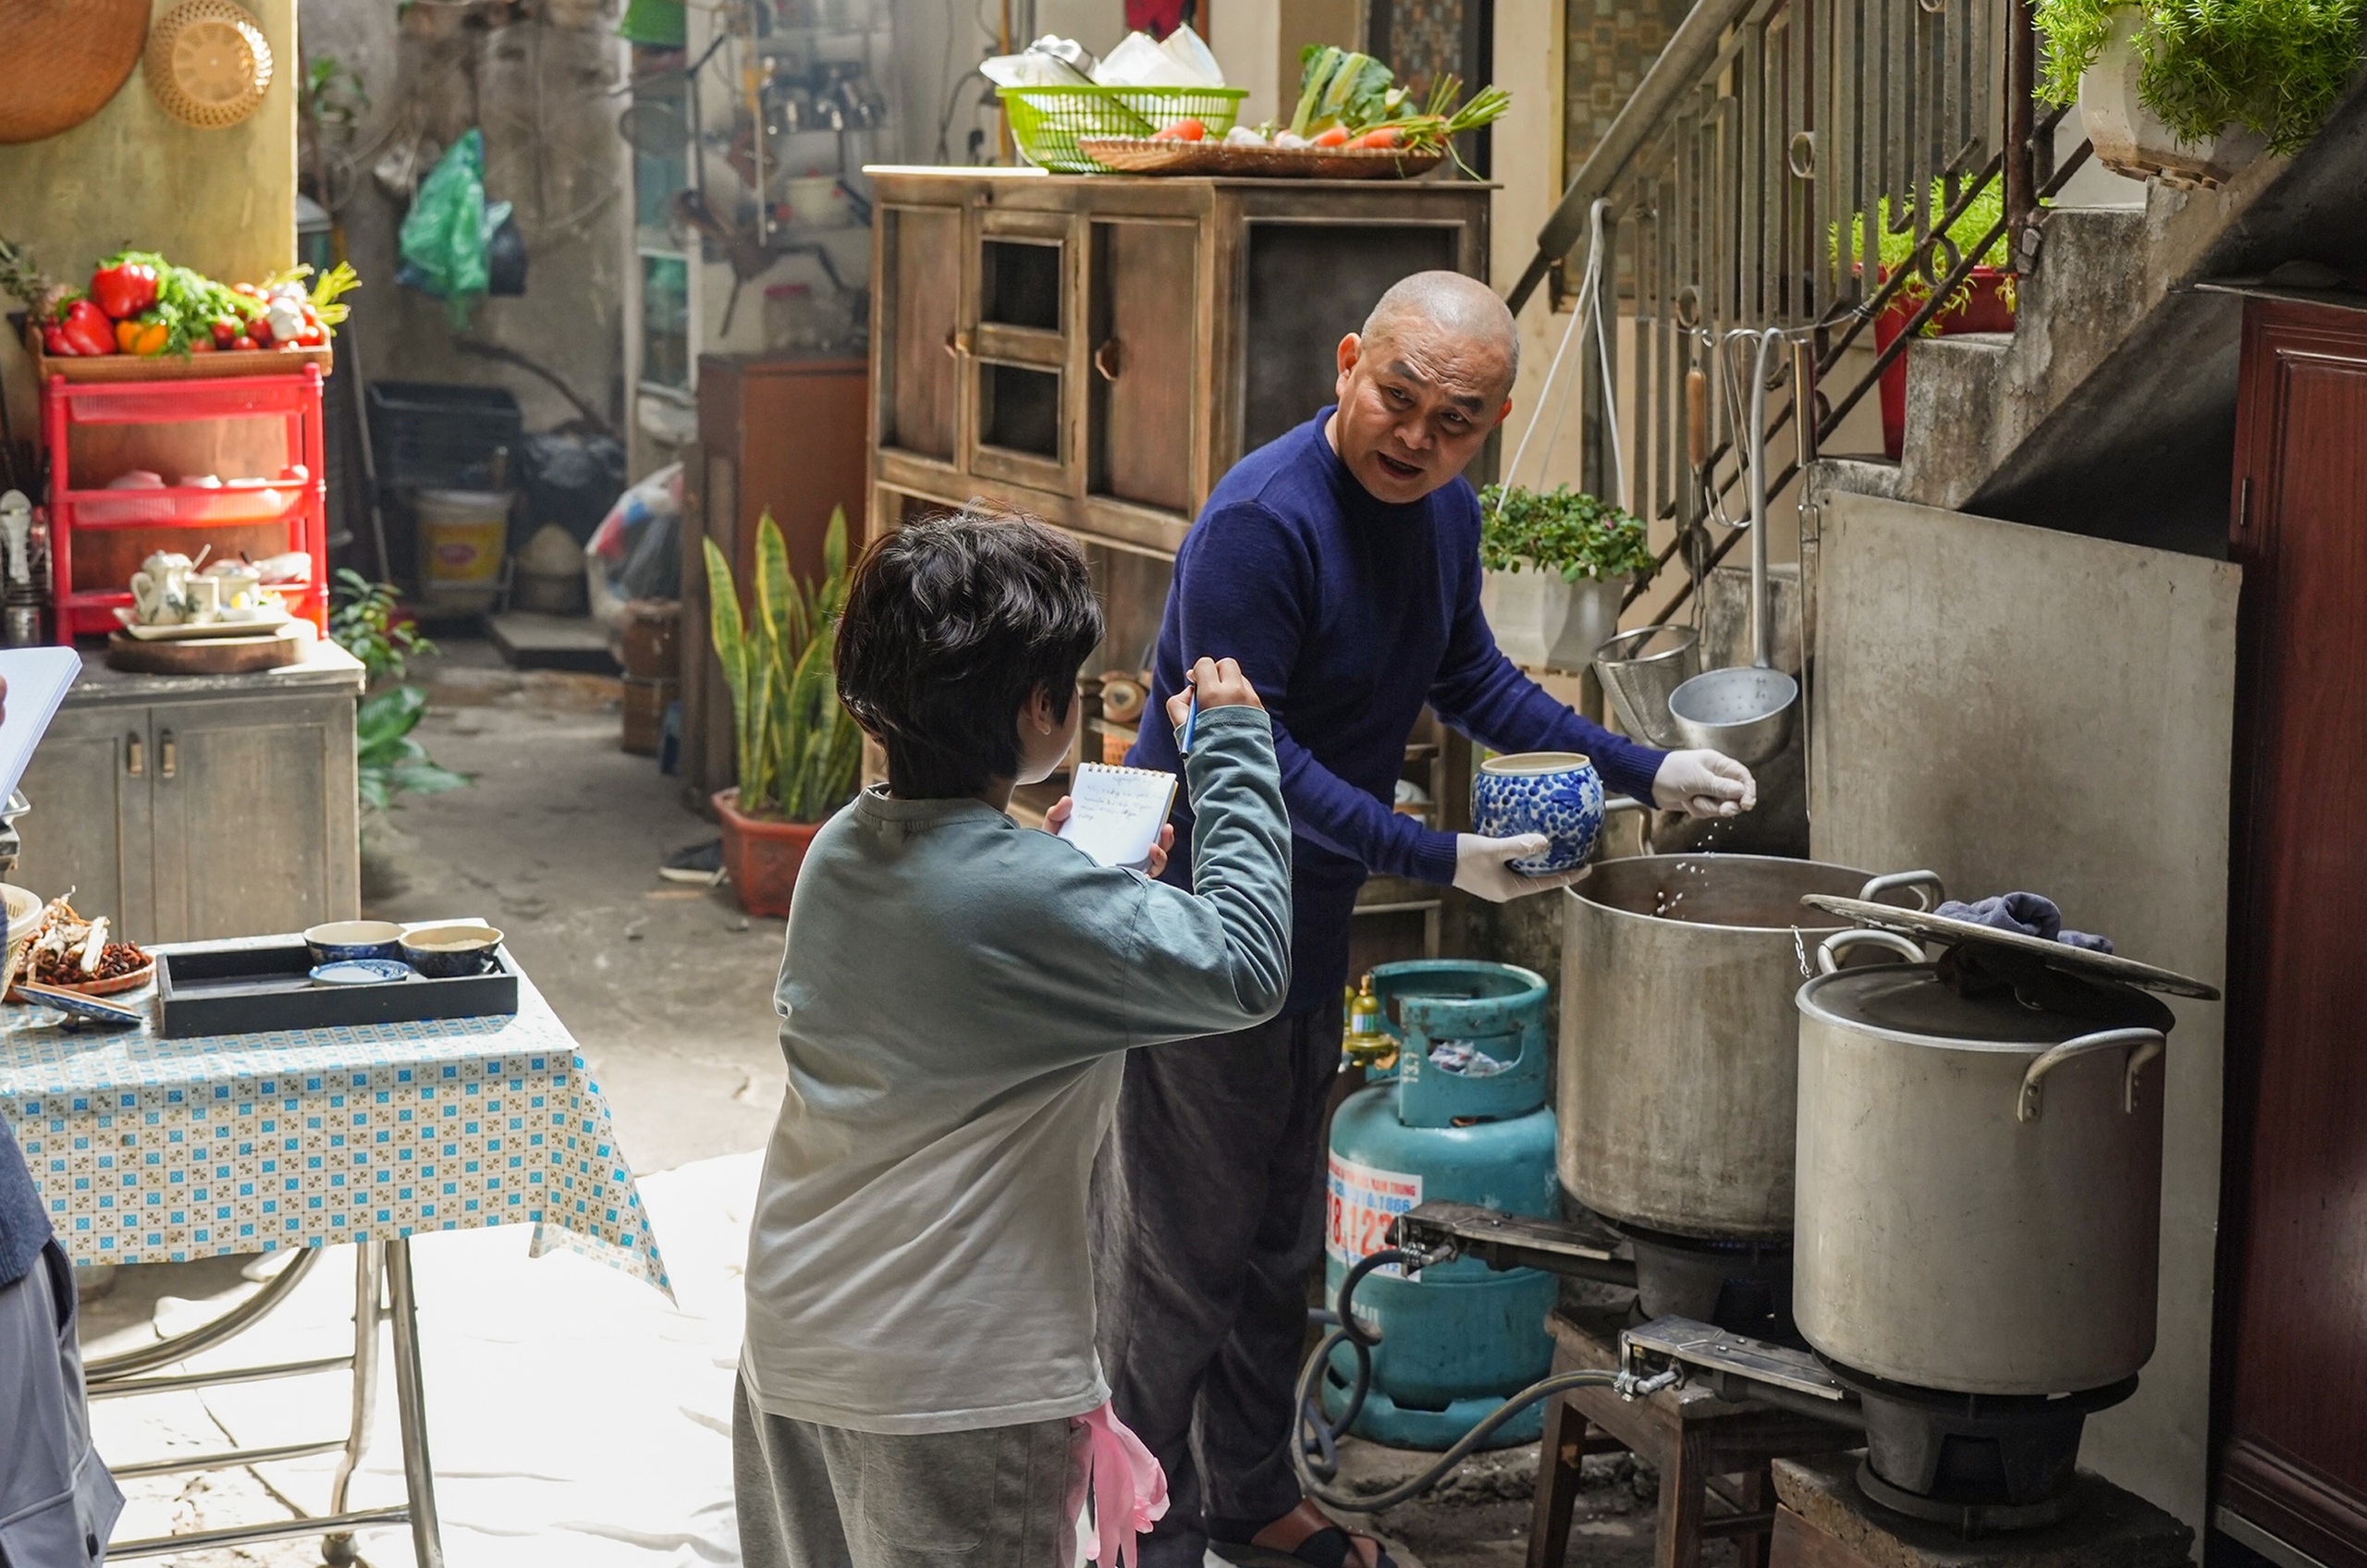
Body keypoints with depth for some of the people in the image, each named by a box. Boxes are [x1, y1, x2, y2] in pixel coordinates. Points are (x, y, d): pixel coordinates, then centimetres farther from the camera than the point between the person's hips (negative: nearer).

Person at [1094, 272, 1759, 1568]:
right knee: (1181, 1252, 1)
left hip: (1310, 927, 9)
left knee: (1280, 1238, 20)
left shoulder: (1443, 512, 3)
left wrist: (1642, 771, 10)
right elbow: (1245, 754, -27)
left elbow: (1470, 680, 18)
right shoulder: (1262, 522, -25)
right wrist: (1438, 859, -29)